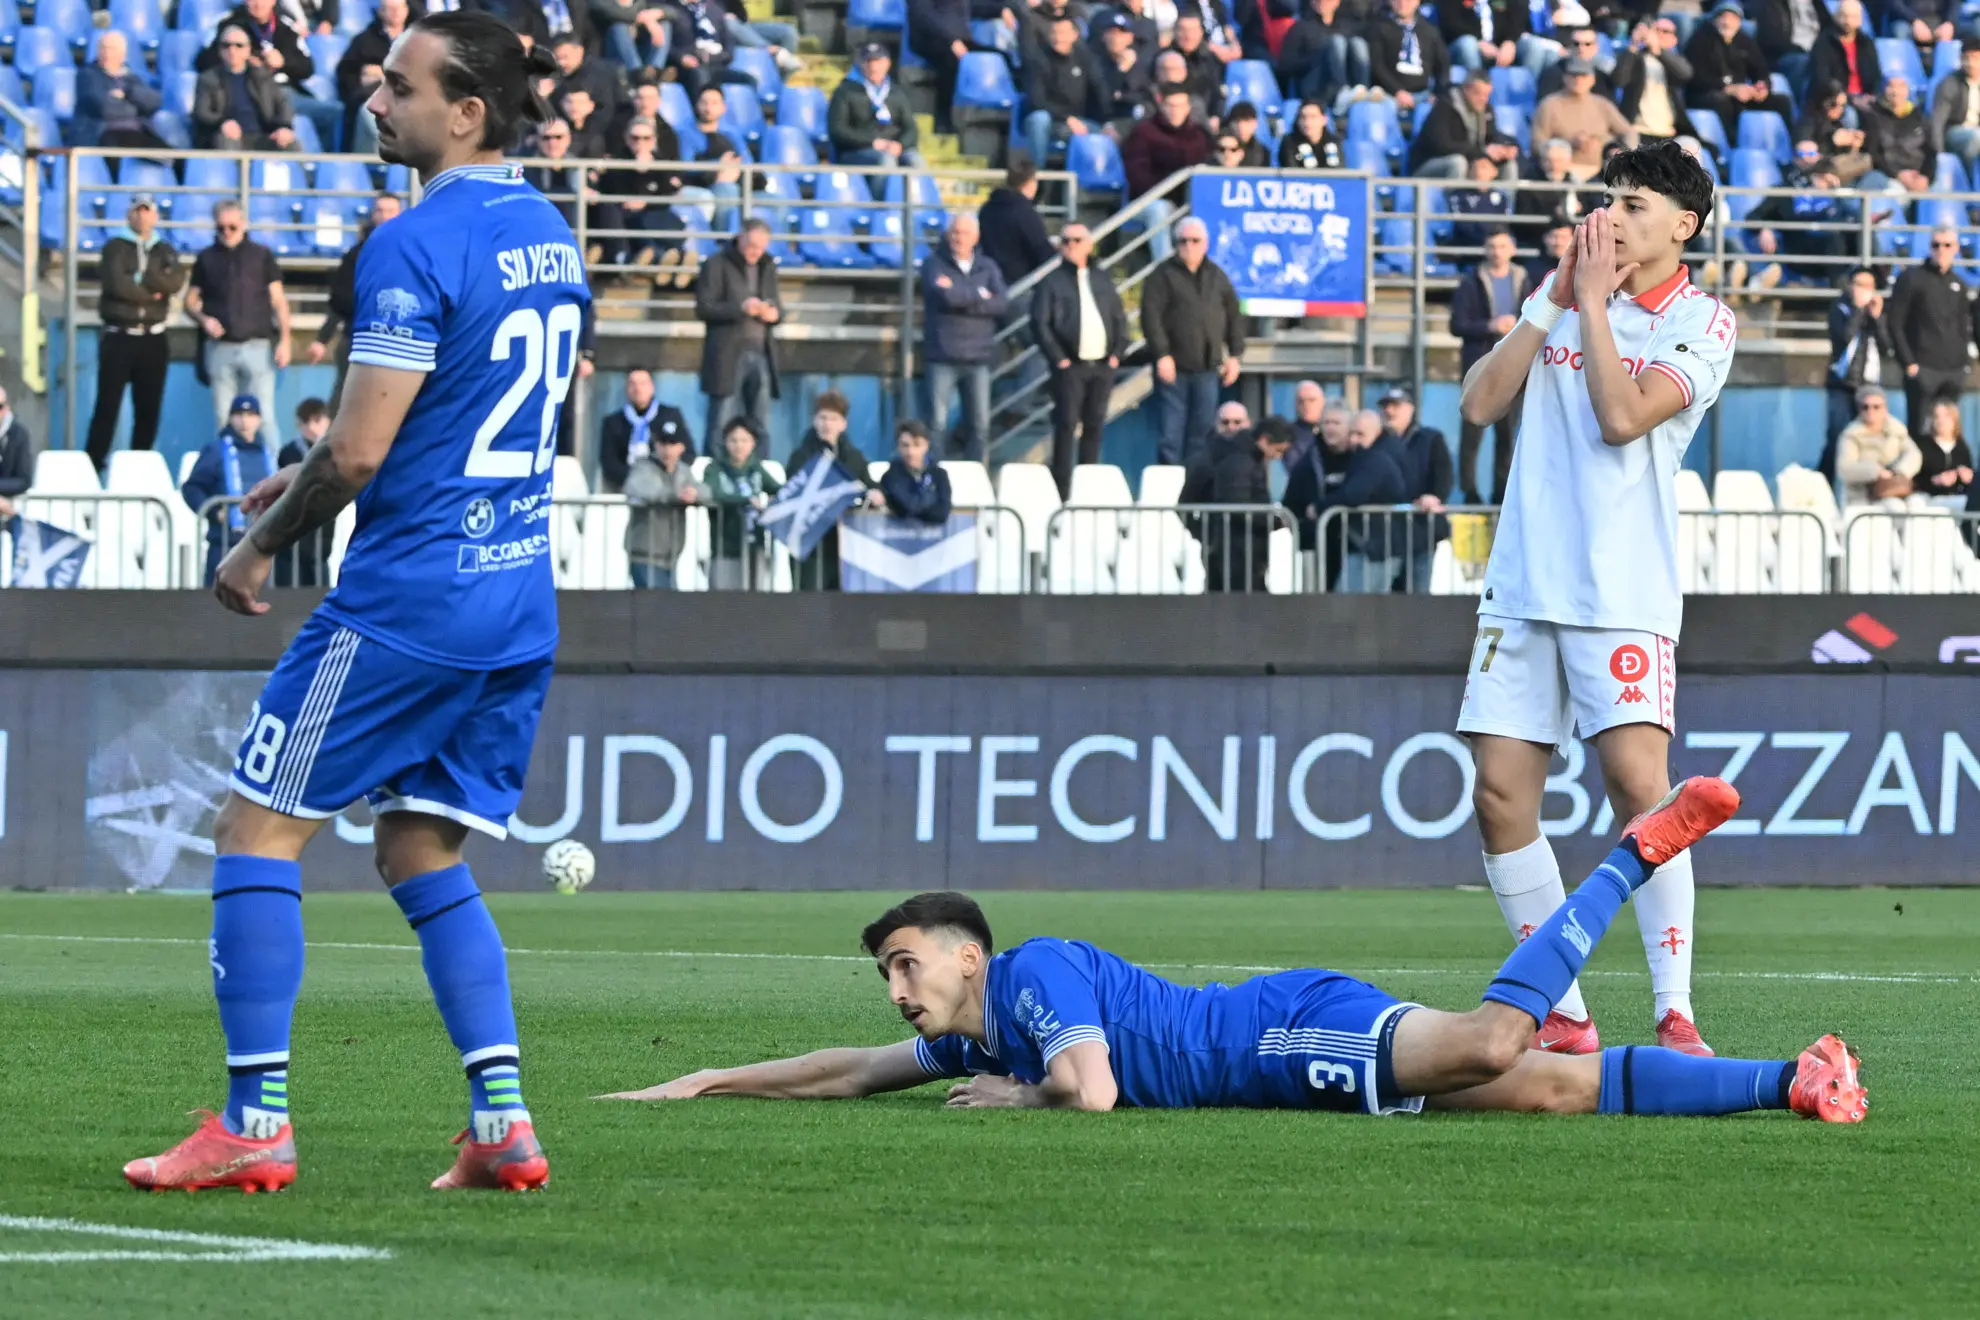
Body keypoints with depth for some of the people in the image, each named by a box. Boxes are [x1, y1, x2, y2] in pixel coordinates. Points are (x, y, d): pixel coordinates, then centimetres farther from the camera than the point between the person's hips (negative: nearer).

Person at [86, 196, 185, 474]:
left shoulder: (165, 252, 12)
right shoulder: (116, 248, 2)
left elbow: (176, 282, -8)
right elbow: (117, 284, -15)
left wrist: (139, 278, -14)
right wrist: (152, 292, -8)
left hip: (153, 339, 4)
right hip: (119, 337, -4)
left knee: (148, 408, 5)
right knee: (108, 406, -7)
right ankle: (93, 466, -6)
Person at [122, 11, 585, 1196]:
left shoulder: (418, 245, -15)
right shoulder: (548, 238, 13)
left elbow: (360, 449, -18)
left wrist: (262, 546, -3)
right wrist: (326, 476, 21)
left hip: (409, 595, -8)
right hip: (521, 599, 8)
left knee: (259, 829, 0)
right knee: (424, 856, 15)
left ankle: (256, 1122, -4)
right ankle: (503, 1122, 2)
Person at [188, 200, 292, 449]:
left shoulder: (262, 256, 5)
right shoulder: (206, 259, 10)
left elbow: (278, 300, 5)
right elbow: (191, 300, 15)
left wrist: (284, 340, -4)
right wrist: (203, 319, -6)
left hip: (257, 346, -2)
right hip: (220, 349, 2)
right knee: (223, 418, 3)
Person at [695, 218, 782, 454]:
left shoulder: (767, 266, 16)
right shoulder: (717, 265, 0)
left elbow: (777, 304, 23)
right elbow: (703, 308, -7)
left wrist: (774, 313, -2)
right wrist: (740, 308, -20)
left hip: (761, 353, 5)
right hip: (728, 355, -5)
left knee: (760, 425, 4)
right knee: (722, 425, -6)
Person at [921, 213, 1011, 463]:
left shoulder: (988, 267, 12)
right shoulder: (934, 264, 3)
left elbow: (1002, 303, -3)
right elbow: (945, 296, -15)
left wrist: (962, 298, -10)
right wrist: (979, 295, -2)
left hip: (978, 356, 3)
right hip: (943, 356, -3)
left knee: (979, 425, 2)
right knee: (937, 423, -7)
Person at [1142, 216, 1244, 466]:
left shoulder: (1217, 277, 13)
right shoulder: (1164, 275, -1)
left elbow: (1234, 317, 17)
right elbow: (1151, 316, -9)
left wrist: (1234, 356, 9)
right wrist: (1162, 355, -17)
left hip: (1207, 370, 4)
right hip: (1174, 368, -4)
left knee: (1200, 433, 5)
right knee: (1171, 434, -6)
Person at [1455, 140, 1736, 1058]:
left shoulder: (1702, 323, 0)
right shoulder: (1565, 292, 14)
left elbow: (1621, 415, -15)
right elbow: (1479, 404, 5)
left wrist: (1593, 302, -6)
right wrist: (1555, 300, 0)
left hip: (1624, 595, -5)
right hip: (1523, 586, 5)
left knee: (1638, 782, -19)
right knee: (1500, 797, -2)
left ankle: (1675, 1015, -16)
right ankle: (1563, 1016, 6)